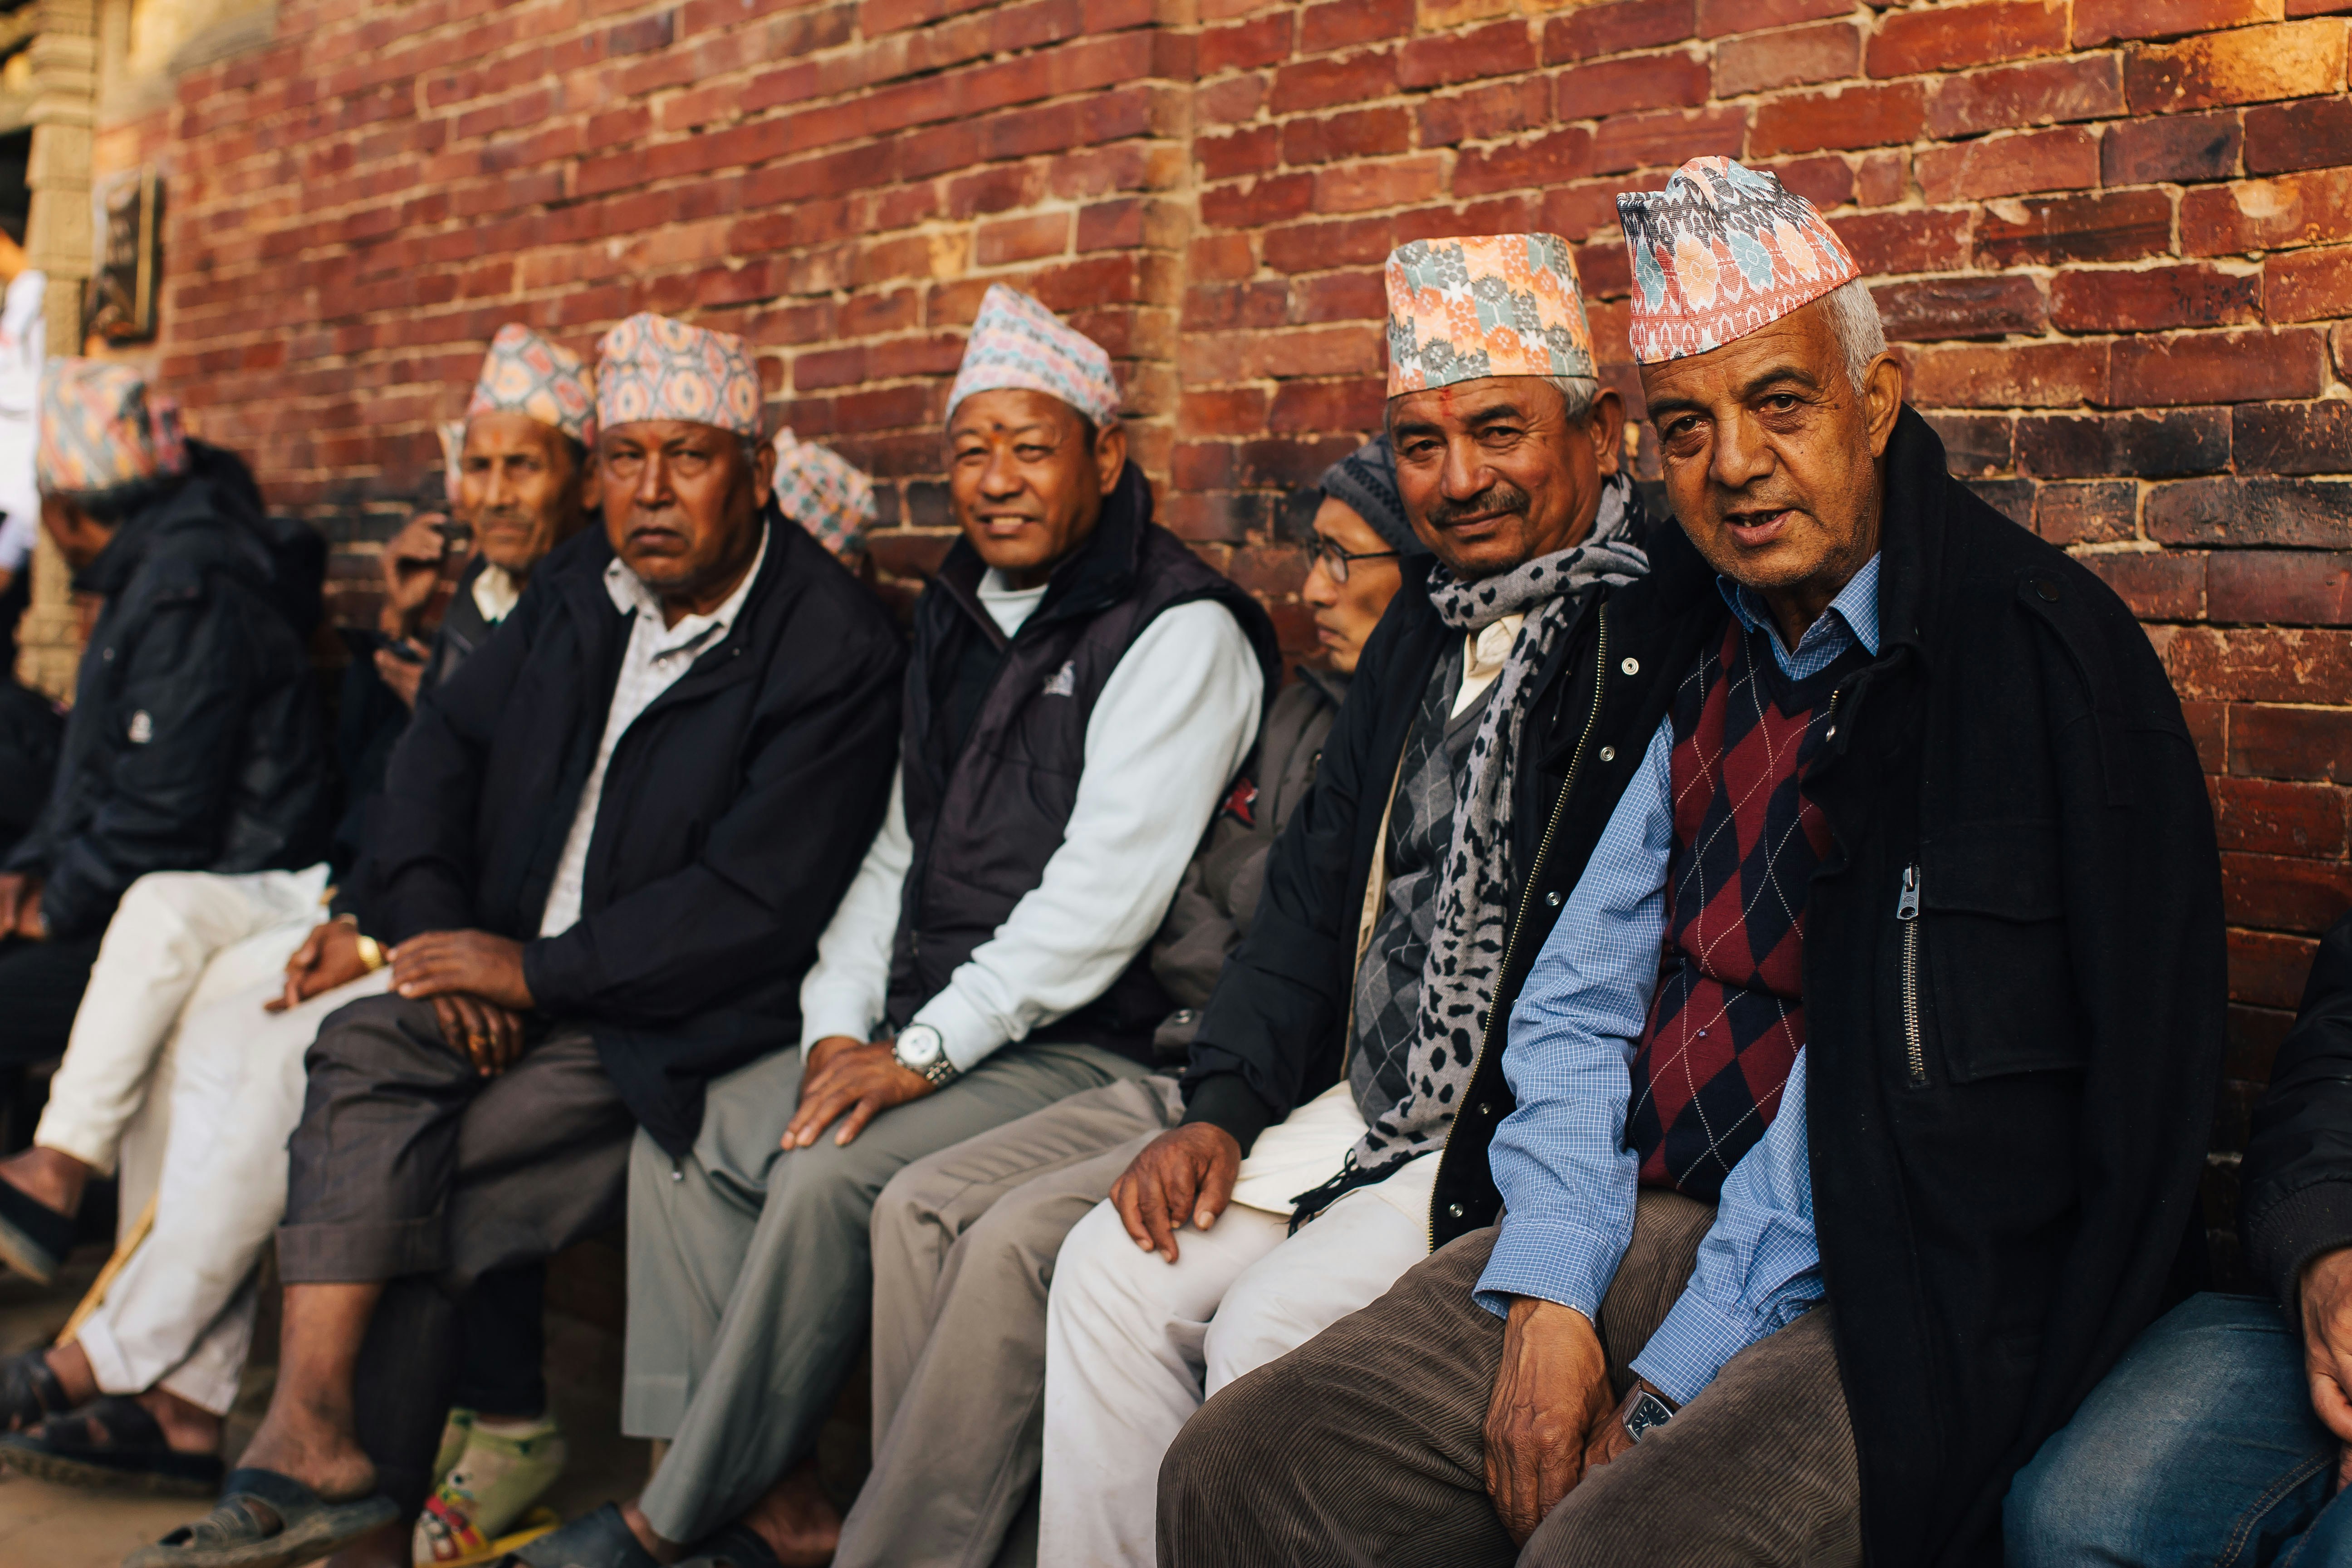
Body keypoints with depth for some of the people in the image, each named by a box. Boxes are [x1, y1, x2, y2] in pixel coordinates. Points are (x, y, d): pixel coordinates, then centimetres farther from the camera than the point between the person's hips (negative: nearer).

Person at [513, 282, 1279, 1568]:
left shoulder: (1178, 632, -11)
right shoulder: (958, 620, 16)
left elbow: (1104, 892, -19)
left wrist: (923, 1052, -19)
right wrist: (841, 1025, 2)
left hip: (1080, 1043, -8)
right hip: (920, 1024, 9)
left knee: (829, 1179, -26)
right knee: (684, 1140, -3)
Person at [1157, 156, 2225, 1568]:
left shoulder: (2037, 654, -9)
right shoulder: (1690, 655, 12)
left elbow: (1897, 1074, -15)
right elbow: (1583, 997, 11)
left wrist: (1668, 1389, -13)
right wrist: (1547, 1298, -4)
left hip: (1877, 1293, -6)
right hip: (1635, 1228, 6)